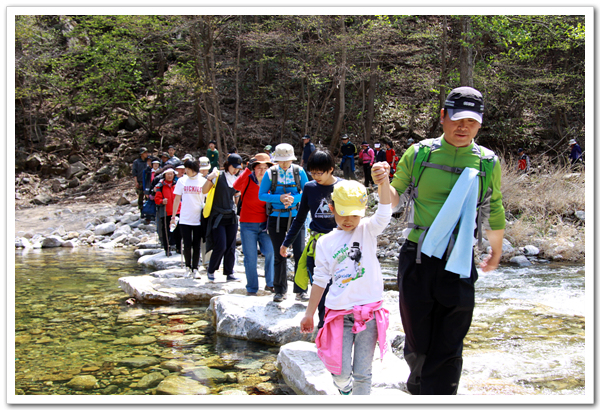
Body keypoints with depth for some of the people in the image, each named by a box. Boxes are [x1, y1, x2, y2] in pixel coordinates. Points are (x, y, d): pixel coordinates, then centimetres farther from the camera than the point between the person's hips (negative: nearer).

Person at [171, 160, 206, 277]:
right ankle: (188, 267, 19)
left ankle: (195, 269, 15)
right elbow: (177, 199, 7)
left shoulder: (203, 182, 0)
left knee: (196, 245, 4)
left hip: (198, 219, 0)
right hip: (184, 219, 0)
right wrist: (173, 217, 7)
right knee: (187, 245, 1)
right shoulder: (182, 181, 2)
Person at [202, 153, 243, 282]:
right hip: (218, 217, -5)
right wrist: (209, 179, -30)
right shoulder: (218, 176, -6)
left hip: (231, 217, 5)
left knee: (231, 247, 4)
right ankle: (211, 271, 11)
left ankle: (229, 274, 13)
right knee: (220, 246, -10)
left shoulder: (236, 180, 11)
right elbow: (205, 191, -15)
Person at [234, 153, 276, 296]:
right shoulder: (248, 180, -6)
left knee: (270, 252, -12)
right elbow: (236, 186, -28)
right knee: (251, 258, 1)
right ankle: (251, 289, 14)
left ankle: (270, 283, 5)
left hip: (264, 224, 2)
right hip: (247, 225, -2)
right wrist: (248, 169, -32)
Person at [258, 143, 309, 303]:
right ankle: (280, 291, 19)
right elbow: (261, 195, -3)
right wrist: (280, 198, -17)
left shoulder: (299, 172, -1)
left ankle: (300, 289, 4)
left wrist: (294, 198, -18)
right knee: (279, 256, 8)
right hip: (276, 218, 0)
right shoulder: (270, 173, -2)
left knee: (300, 253, -8)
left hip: (296, 217, 0)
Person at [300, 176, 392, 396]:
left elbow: (384, 215, -19)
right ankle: (344, 389, 34)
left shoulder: (368, 230, 2)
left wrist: (384, 183, -36)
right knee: (341, 372, 1)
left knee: (362, 373, 6)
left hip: (369, 311, 0)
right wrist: (309, 314, 11)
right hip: (339, 313, 1)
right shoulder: (326, 242, 4)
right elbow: (320, 280, 9)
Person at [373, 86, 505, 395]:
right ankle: (418, 384, 43)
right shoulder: (418, 154, 0)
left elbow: (493, 214, 16)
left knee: (447, 350, 2)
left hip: (458, 265, 0)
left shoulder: (487, 163, 2)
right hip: (417, 261, 0)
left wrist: (496, 252, 27)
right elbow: (395, 201, 7)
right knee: (417, 340, 13)